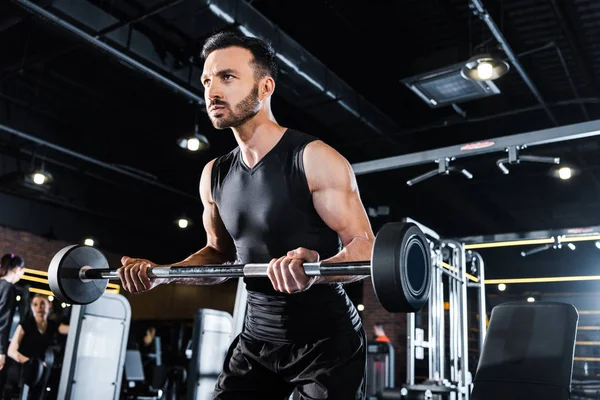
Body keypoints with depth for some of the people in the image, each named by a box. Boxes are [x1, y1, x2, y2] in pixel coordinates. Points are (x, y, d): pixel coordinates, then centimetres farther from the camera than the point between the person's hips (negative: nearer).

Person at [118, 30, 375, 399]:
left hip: (327, 339, -5)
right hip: (258, 338, 6)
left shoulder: (315, 159, -17)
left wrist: (313, 268, -39)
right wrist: (161, 273, -1)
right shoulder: (214, 175, 3)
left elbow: (365, 249, -18)